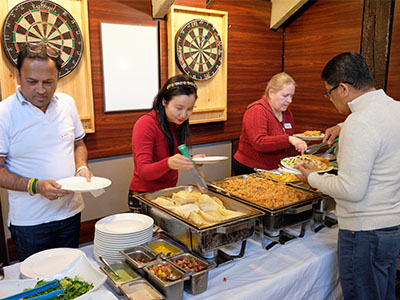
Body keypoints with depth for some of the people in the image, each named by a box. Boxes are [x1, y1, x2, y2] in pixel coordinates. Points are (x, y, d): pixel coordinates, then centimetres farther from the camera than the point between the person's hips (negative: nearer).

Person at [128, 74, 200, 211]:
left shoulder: (178, 123, 3)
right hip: (144, 197, -7)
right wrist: (169, 163, -44)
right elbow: (143, 172, -26)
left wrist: (191, 161, -7)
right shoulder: (146, 124, -19)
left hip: (169, 193, 7)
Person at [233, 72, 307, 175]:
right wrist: (289, 139, -34)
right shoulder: (256, 111, -13)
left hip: (275, 170, 7)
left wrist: (300, 141, 5)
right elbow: (259, 143, -27)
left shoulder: (287, 113, 13)